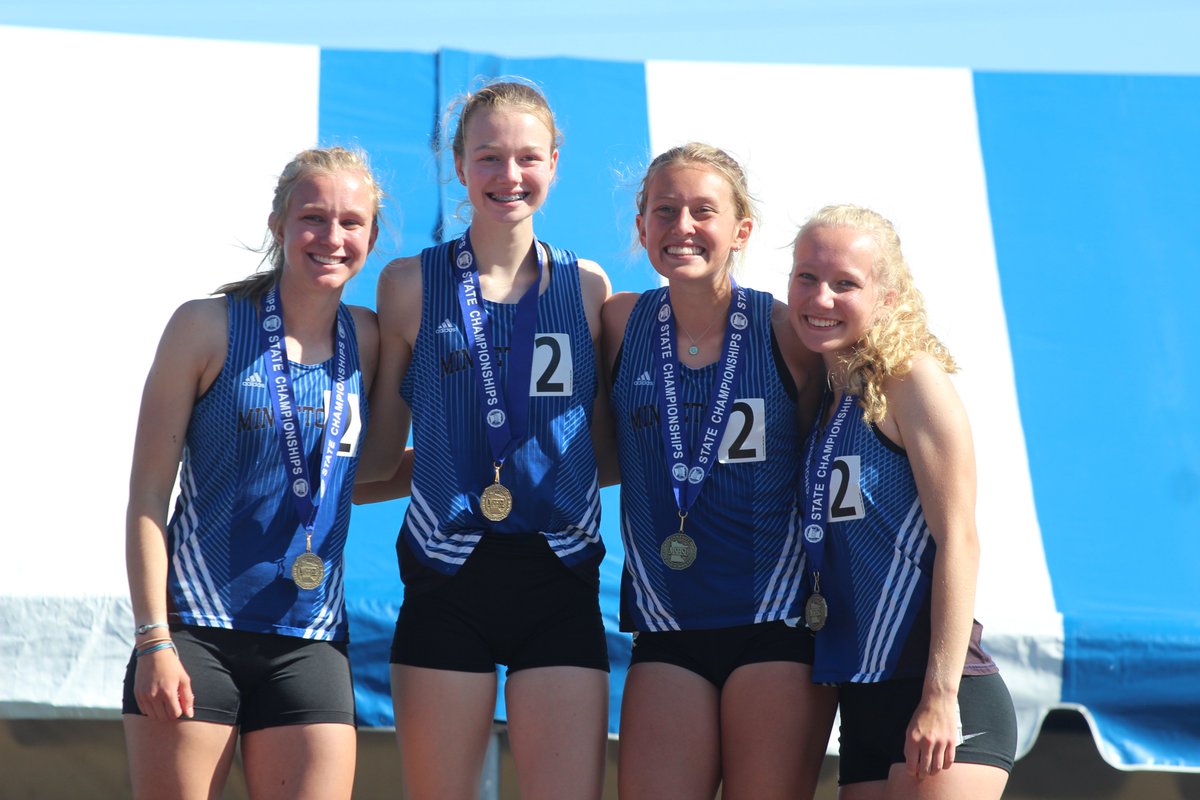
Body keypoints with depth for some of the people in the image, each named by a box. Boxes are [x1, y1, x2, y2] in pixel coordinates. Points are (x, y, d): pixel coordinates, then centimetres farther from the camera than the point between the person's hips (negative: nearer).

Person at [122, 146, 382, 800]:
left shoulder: (366, 340, 8)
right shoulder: (208, 327, -3)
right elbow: (148, 494, -4)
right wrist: (154, 641, -9)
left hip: (309, 644, 3)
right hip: (195, 631, -3)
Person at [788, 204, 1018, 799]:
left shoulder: (912, 378, -6)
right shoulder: (825, 399, 15)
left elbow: (957, 539, -12)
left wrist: (942, 697, -16)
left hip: (941, 703, -7)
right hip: (864, 703, 7)